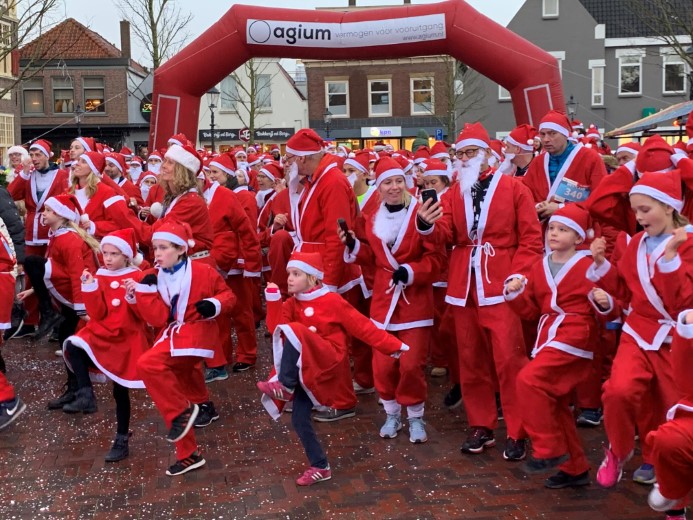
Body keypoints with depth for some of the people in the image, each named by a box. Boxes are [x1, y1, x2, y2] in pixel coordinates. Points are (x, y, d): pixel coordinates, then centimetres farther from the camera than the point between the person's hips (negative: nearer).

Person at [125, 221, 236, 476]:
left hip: (196, 331, -7)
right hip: (172, 333, 7)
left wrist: (214, 304, -19)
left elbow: (228, 296, 2)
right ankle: (188, 455, 23)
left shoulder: (202, 271, -8)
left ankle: (182, 411, -13)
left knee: (148, 364, -28)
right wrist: (143, 293, -16)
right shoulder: (152, 278, 3)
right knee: (175, 390, 11)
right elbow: (158, 319, -5)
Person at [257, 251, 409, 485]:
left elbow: (363, 327, -4)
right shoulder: (293, 303, 11)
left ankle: (284, 386, -22)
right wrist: (273, 299, -12)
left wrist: (393, 346, -6)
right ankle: (320, 467, 14)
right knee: (299, 419, -1)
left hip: (329, 362, -6)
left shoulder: (332, 301, -5)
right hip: (305, 366, 6)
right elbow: (275, 327, -5)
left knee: (294, 331, -29)